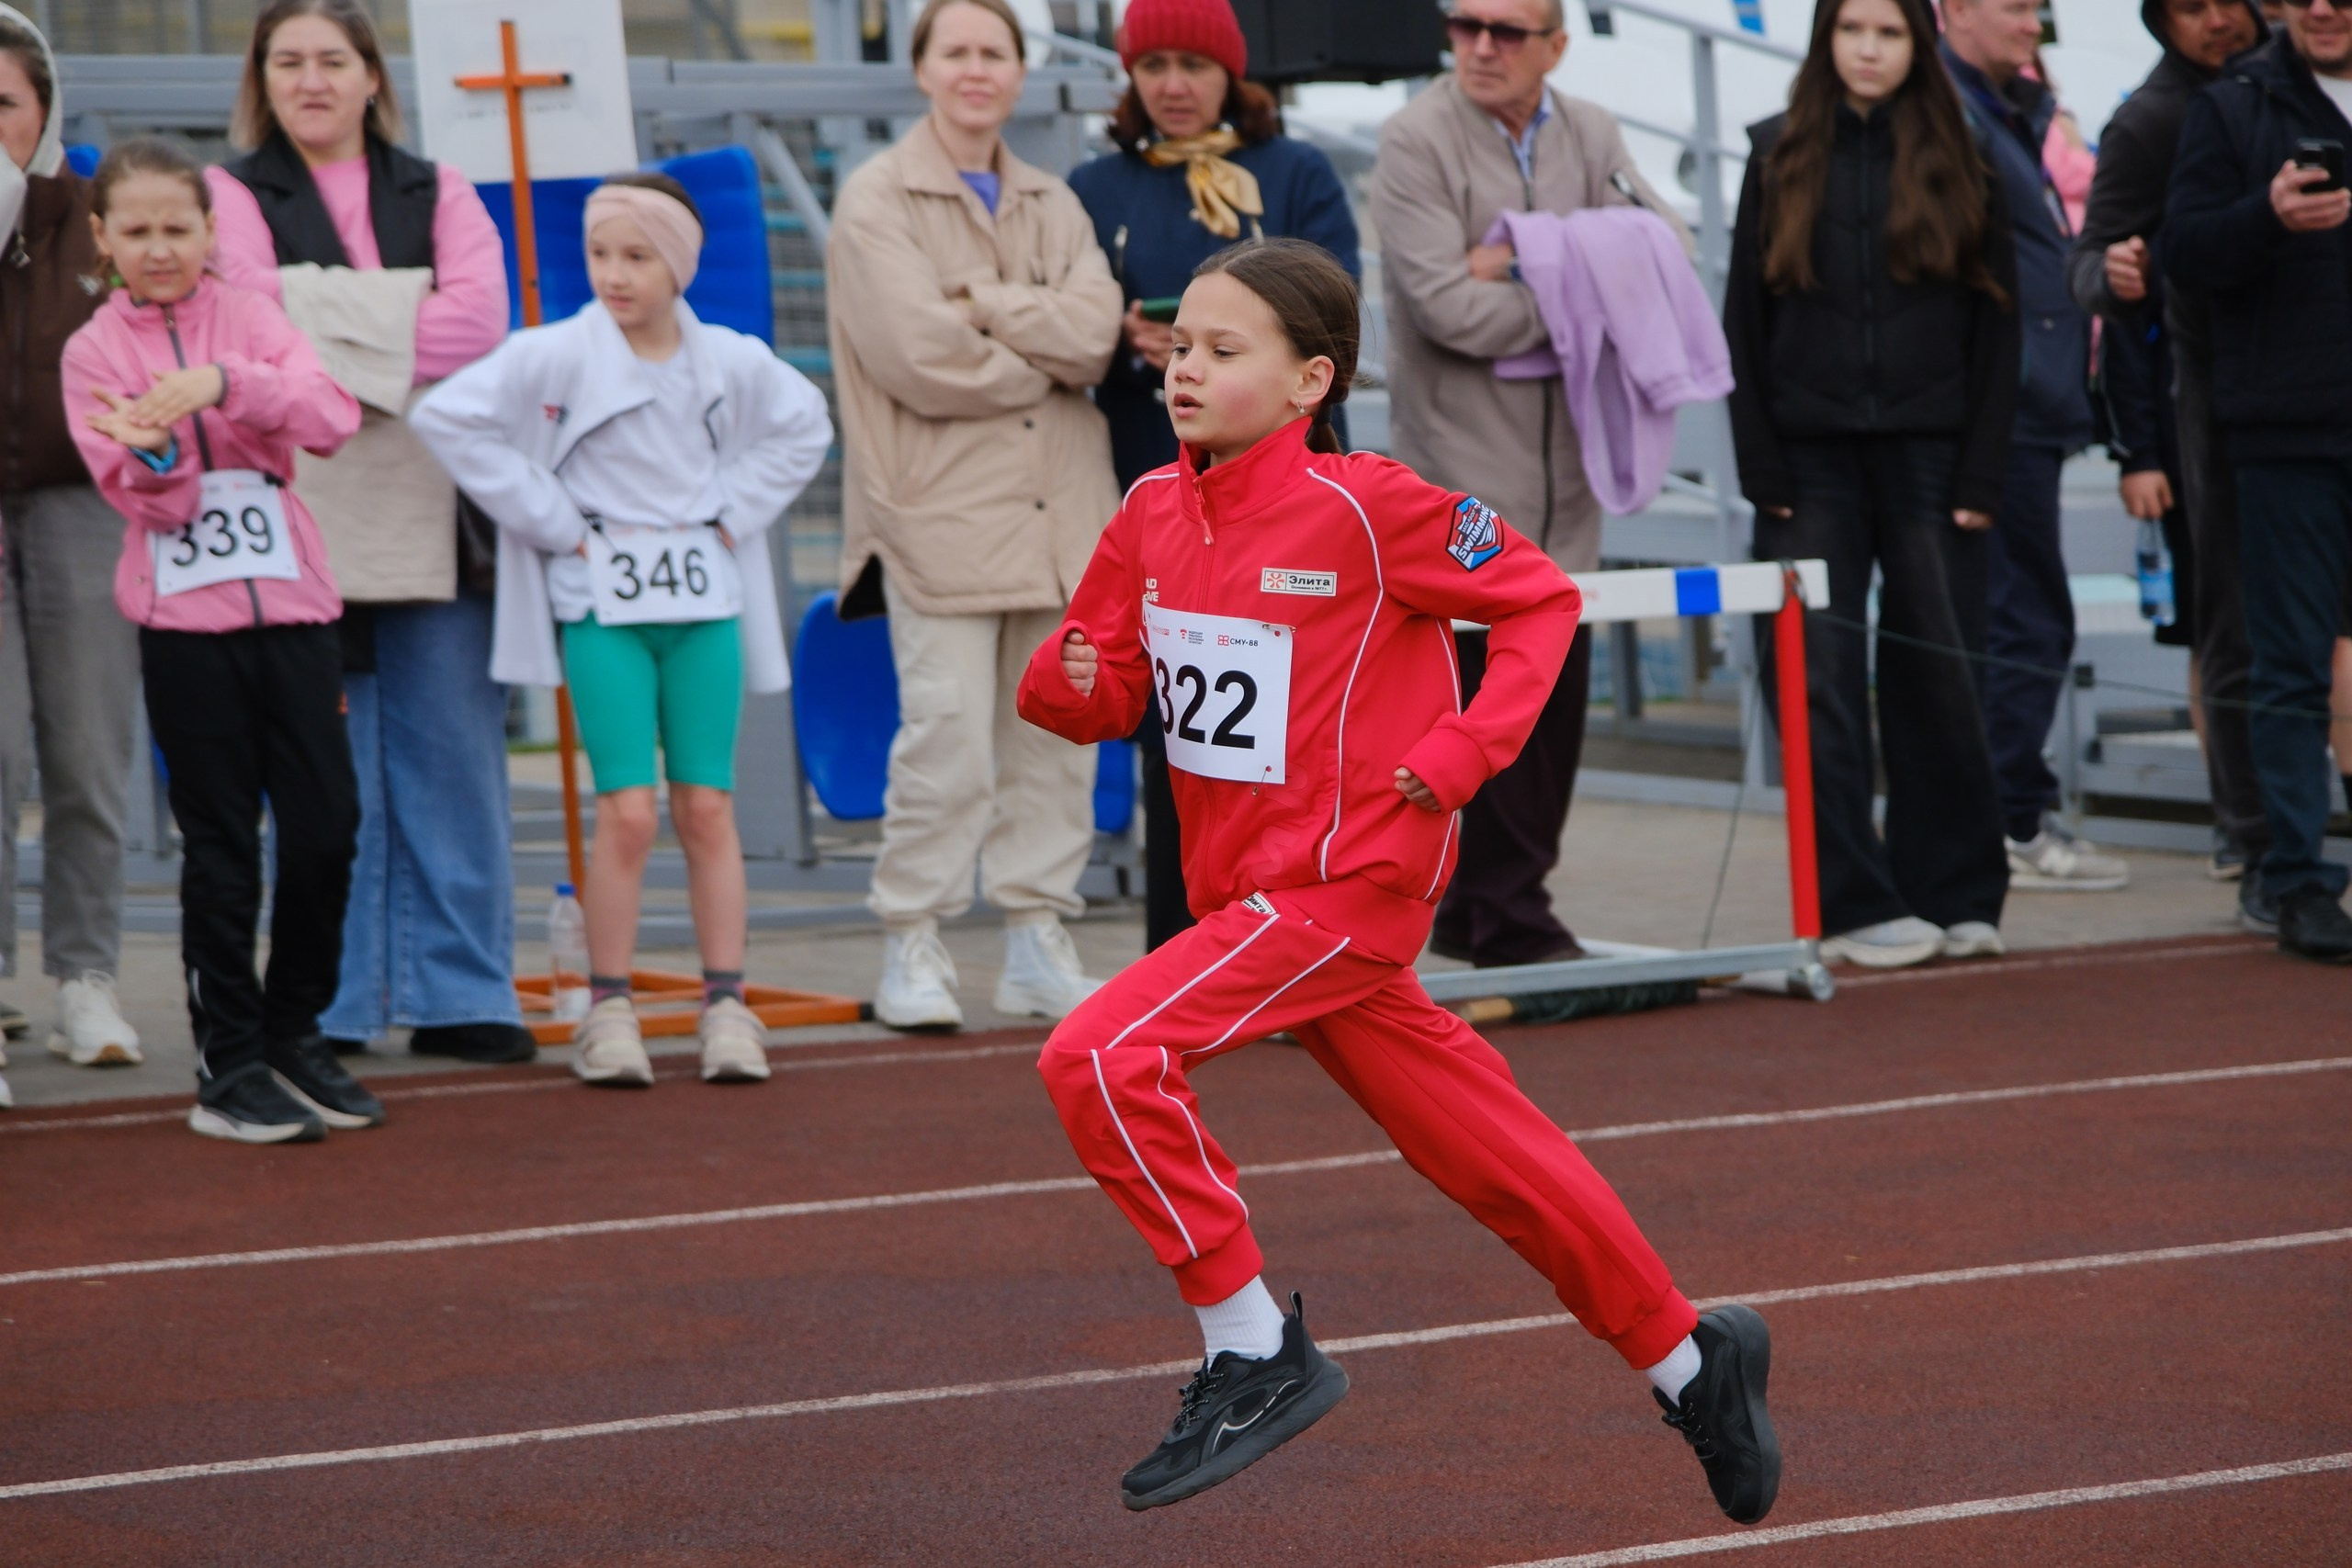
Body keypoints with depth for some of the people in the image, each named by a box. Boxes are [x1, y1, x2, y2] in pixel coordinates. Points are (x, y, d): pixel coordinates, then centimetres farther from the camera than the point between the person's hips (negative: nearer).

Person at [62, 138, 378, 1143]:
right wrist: (154, 454, -29)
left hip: (290, 601, 2)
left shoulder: (248, 316, 6)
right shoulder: (95, 351, 2)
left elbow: (333, 416, -11)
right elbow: (143, 496, -6)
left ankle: (294, 1033, 18)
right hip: (183, 617, -2)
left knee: (327, 825, 1)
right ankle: (231, 1067, 9)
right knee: (221, 843, 1)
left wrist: (222, 382, -25)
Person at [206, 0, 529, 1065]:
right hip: (299, 516, -2)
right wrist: (403, 331, -10)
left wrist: (337, 340, -11)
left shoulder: (438, 195, 16)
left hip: (431, 515, 3)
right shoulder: (232, 196, 8)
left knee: (454, 755, 0)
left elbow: (480, 319, -2)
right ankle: (329, 1006, 3)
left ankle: (460, 996, 5)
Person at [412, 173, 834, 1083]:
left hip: (704, 602, 3)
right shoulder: (553, 357, -8)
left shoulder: (730, 363, 4)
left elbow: (803, 427, 21)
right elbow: (447, 417, -12)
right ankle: (608, 1011, 1)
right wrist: (549, 520, -10)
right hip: (600, 605, -3)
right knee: (627, 812, -8)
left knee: (707, 808, 3)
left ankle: (727, 1007, 9)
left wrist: (736, 510, 7)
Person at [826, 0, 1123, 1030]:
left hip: (1058, 510, 5)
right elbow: (920, 354, -12)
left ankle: (1036, 940, 12)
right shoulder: (876, 200, 0)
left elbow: (1095, 327, -2)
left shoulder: (1053, 206, 16)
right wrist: (1045, 355, -2)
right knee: (948, 734, -11)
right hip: (941, 511, -5)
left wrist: (978, 302, -11)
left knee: (1057, 733, 5)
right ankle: (911, 946, -2)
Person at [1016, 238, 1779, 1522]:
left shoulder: (1365, 507, -13)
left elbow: (1541, 600, -5)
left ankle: (1255, 1353, -9)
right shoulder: (1153, 514, 4)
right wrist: (1068, 679, -11)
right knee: (1489, 1155, 15)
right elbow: (1101, 693, 12)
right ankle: (1689, 1362, 31)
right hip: (1248, 890, 7)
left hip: (1348, 882, -7)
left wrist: (1465, 750, -13)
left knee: (1101, 1059, -22)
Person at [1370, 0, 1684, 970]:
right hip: (1464, 461, -6)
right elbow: (1447, 307, -15)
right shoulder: (1415, 142, -6)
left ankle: (1476, 915, 14)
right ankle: (1509, 921, -3)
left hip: (1562, 462, 6)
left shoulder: (1589, 136, 12)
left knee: (1559, 691, 5)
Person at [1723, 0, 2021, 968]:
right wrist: (1762, 471, -3)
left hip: (1926, 456, -1)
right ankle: (1857, 904, 1)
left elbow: (1996, 327, 3)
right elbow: (1744, 322, 5)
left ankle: (1957, 897, 11)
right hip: (1813, 460, 1)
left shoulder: (1958, 164, 5)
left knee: (1938, 678, 1)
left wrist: (1979, 477, -5)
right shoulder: (1780, 159, 6)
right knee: (1821, 684, -3)